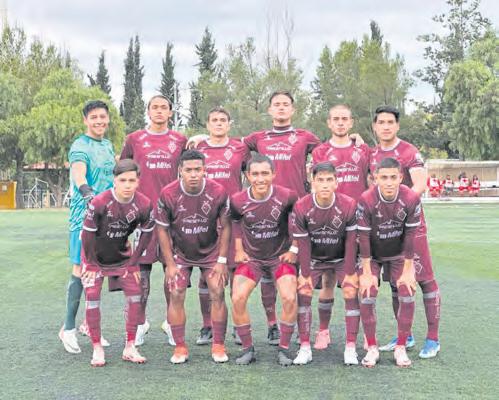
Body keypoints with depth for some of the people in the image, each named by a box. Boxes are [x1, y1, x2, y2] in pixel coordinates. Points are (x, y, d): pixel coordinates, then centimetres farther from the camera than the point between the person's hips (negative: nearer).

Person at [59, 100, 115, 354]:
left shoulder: (108, 145, 15)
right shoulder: (80, 146, -9)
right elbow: (79, 172, -29)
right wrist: (86, 191, -48)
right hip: (85, 216, -7)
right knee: (81, 269, -7)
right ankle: (68, 328, 1)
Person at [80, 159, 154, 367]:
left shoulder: (144, 205, -21)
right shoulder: (99, 202, -30)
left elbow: (147, 233, -5)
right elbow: (88, 234, -18)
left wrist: (133, 261, -3)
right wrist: (92, 263, -10)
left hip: (122, 255, 3)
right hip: (95, 256, -3)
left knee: (134, 295, -2)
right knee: (92, 296, -9)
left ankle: (130, 348, 10)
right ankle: (97, 349, 3)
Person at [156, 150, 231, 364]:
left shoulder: (218, 192, -19)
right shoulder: (168, 194, -19)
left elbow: (225, 227, -8)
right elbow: (162, 229, -8)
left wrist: (222, 261, -9)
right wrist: (170, 264, -9)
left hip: (211, 251, 0)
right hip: (180, 252, 0)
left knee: (217, 294, -7)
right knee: (176, 295, -8)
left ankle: (218, 346, 4)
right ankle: (180, 347, 4)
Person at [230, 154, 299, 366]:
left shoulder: (287, 197, -18)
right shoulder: (238, 200, -13)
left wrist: (294, 249, -2)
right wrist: (238, 249, 4)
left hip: (281, 256, -1)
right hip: (251, 257, 1)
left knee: (289, 298, -18)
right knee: (237, 299, -14)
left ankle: (283, 348, 2)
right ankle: (248, 348, 4)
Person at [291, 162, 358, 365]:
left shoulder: (349, 205, -23)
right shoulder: (301, 207, -21)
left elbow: (351, 241, -15)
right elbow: (302, 243, -14)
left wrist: (350, 272, -13)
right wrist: (305, 274, -11)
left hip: (341, 257, -1)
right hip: (313, 258, 1)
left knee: (351, 293, -14)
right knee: (303, 293, -11)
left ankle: (350, 348, -4)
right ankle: (305, 348, -1)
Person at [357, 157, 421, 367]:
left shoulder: (411, 199, -23)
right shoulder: (366, 200, -27)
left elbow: (410, 236, -14)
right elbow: (363, 237, -20)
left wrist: (407, 270, -11)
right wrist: (367, 273, -17)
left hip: (398, 254, 1)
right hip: (372, 255, -1)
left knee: (407, 294, -11)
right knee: (367, 296, -13)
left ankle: (400, 348, 4)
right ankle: (372, 348, 3)